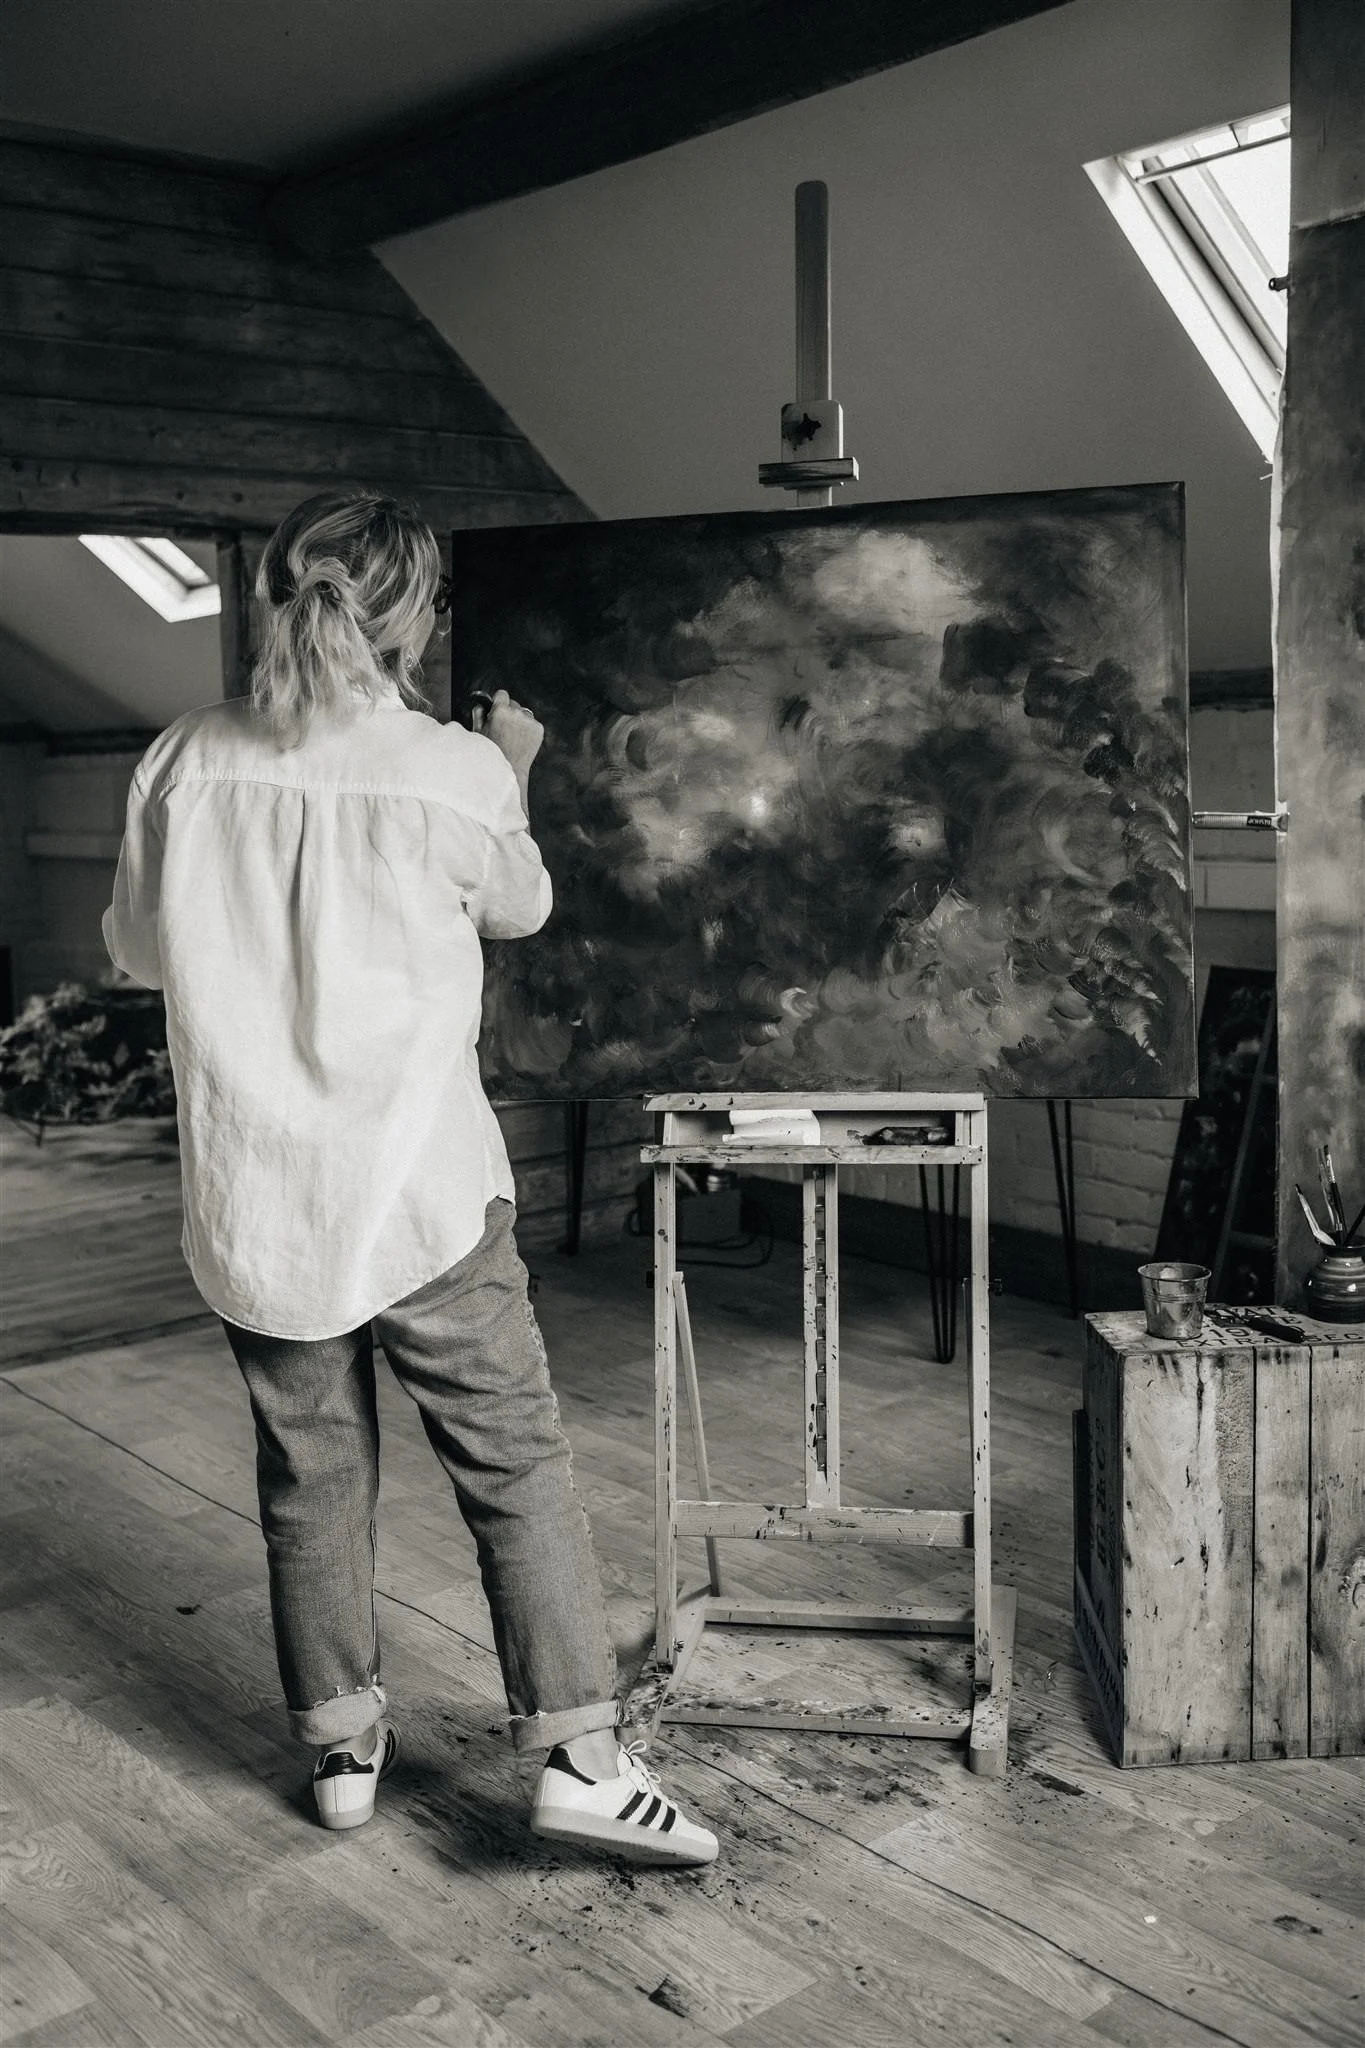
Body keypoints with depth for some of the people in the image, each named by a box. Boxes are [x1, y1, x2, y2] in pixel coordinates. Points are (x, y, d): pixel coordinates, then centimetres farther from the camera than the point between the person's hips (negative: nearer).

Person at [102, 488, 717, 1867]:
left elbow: (136, 949, 10)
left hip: (248, 1201, 3)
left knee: (310, 1473, 16)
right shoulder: (455, 773, -11)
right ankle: (576, 1751, 7)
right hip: (416, 1187, -3)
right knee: (515, 1462, 7)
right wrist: (514, 775, 25)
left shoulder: (185, 761, -3)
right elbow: (519, 907, 10)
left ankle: (341, 1744, 28)